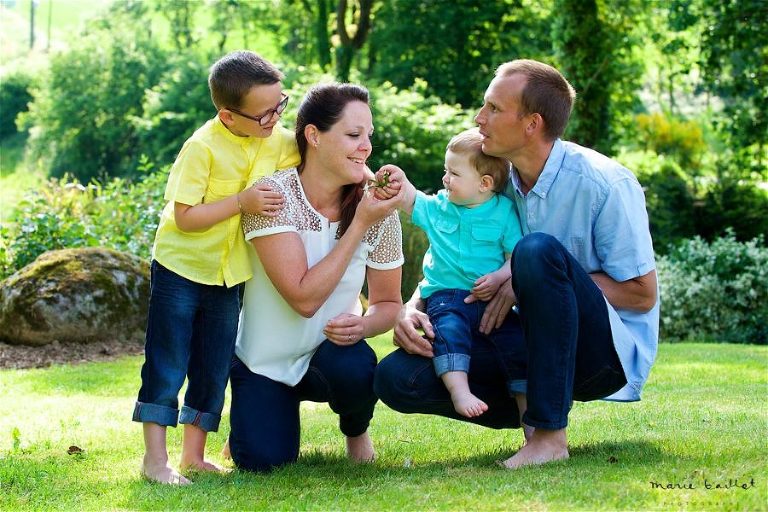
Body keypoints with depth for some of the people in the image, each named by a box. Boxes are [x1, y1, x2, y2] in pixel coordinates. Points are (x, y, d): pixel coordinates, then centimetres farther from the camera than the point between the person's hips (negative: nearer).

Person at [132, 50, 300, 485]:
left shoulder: (279, 140, -6)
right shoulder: (203, 148, -23)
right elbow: (184, 217, -25)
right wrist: (242, 202, -30)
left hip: (230, 273, 6)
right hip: (181, 267, -6)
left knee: (214, 368, 10)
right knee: (168, 364, -3)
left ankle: (194, 453, 20)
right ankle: (155, 457, 3)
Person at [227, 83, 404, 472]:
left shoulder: (375, 208, -11)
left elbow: (388, 302, -1)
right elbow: (304, 298, -28)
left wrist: (364, 324, -25)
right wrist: (359, 225, -28)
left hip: (330, 349, 2)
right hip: (264, 357, -2)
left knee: (354, 371, -32)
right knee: (263, 461, -20)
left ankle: (356, 429, 4)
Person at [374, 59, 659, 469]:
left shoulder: (603, 183, -16)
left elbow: (642, 294, -15)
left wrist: (527, 281, -22)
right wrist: (410, 311, -15)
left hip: (612, 353, -6)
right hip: (535, 347, 6)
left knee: (538, 250, -35)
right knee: (396, 376, -14)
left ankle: (549, 435, -27)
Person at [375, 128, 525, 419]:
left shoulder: (504, 212, 2)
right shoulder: (439, 205, 12)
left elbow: (517, 256, -2)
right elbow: (413, 205, 26)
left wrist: (499, 277, -19)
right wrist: (402, 183, 6)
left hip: (491, 298, -1)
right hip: (447, 296, 1)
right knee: (449, 329, -31)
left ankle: (528, 408, -13)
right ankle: (459, 391, -43)